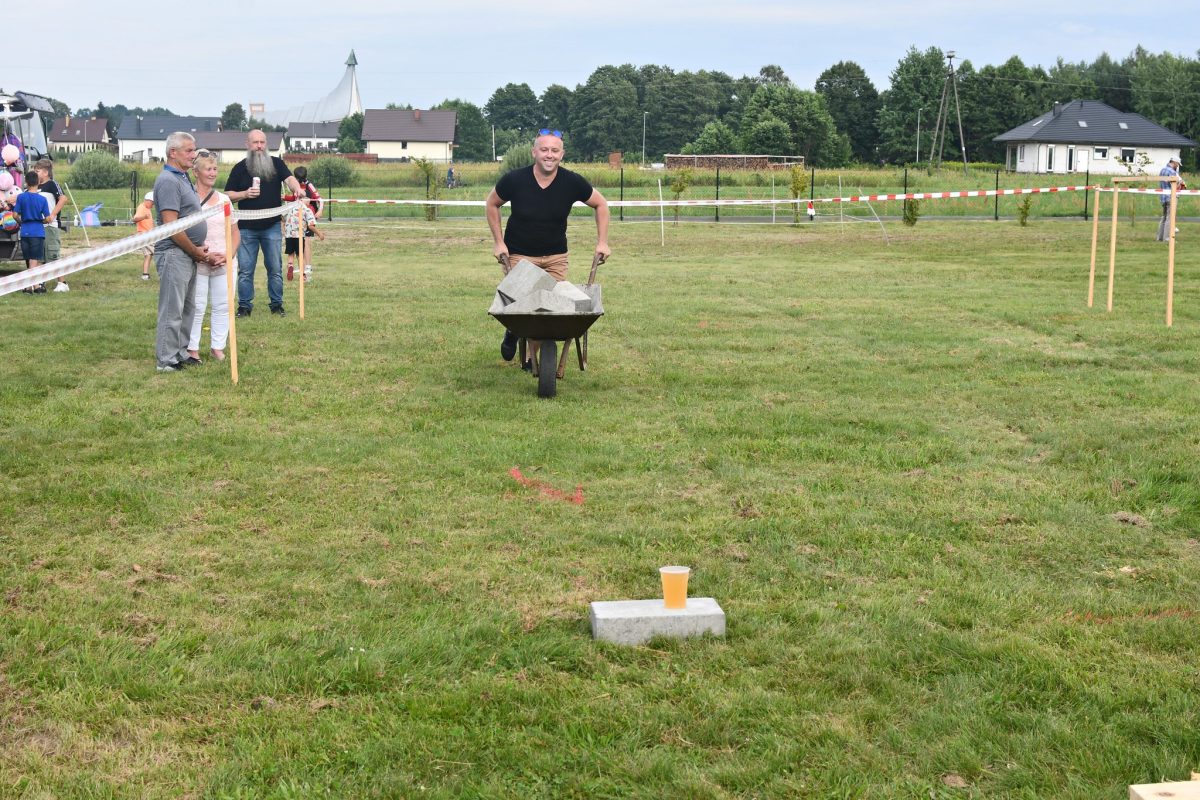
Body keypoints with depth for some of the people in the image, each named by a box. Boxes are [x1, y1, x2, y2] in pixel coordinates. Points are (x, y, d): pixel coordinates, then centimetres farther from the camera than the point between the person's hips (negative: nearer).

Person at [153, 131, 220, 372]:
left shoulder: (183, 178, 15)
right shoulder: (168, 181, -16)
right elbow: (171, 225, -22)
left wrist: (199, 248, 10)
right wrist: (196, 251, -13)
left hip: (189, 254, 10)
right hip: (174, 254, -10)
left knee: (187, 308, 16)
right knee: (172, 311, -4)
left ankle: (181, 353, 25)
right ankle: (167, 360, 1)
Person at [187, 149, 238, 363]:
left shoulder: (224, 199, 12)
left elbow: (235, 232, 15)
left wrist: (229, 255, -2)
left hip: (223, 264, 5)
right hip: (198, 264, -5)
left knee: (223, 305, 8)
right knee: (197, 307, -1)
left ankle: (217, 347, 19)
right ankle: (192, 349, 9)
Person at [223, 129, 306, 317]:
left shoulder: (276, 163, 6)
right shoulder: (240, 168, 6)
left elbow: (289, 178, -12)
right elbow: (228, 195, 6)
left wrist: (297, 188, -34)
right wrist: (245, 194, -12)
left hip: (272, 226, 0)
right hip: (246, 227, 0)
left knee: (275, 268, 6)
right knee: (245, 270, 3)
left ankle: (276, 304, 16)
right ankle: (244, 305, 11)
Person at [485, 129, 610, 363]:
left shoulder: (572, 182, -13)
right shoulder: (514, 180, -17)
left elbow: (601, 204, 3)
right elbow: (492, 204, 2)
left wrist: (602, 242, -2)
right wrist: (498, 242, -1)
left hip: (555, 256, 2)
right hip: (518, 255, -2)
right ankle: (513, 331, 31)